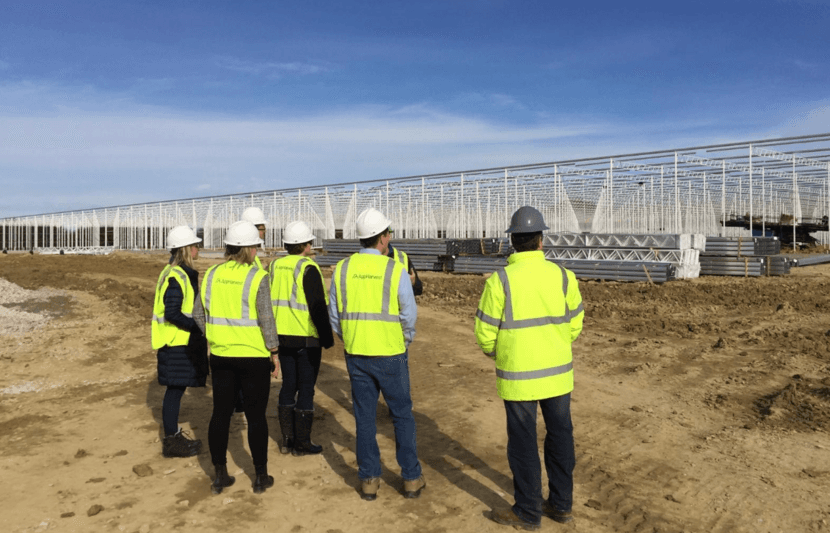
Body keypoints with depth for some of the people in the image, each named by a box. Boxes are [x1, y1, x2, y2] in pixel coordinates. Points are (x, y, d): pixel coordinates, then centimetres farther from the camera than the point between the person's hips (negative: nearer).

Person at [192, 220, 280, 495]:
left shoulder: (211, 275, 2)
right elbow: (266, 319, -14)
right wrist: (274, 352, -4)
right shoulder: (256, 277, -14)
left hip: (220, 356, 5)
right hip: (254, 356, -4)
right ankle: (261, 477, 18)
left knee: (220, 413, 13)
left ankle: (220, 476, 23)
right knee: (255, 416, 7)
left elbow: (198, 315, 8)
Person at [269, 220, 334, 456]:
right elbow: (318, 307, -17)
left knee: (288, 386, 15)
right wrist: (327, 338, -8)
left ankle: (287, 439, 22)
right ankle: (302, 443, 11)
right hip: (307, 339, -6)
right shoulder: (308, 268, -14)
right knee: (306, 388, 3)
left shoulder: (275, 266, 7)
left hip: (282, 337, 7)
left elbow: (268, 302, 13)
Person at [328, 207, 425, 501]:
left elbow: (335, 315, 3)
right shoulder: (395, 270, -12)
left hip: (356, 355, 3)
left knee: (364, 417, 13)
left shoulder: (342, 268, -2)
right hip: (390, 355, -3)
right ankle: (411, 478, 20)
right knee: (402, 415, 12)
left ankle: (369, 480, 20)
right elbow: (409, 315, -9)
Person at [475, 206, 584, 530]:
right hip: (558, 372, 4)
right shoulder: (563, 276, -6)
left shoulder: (500, 280, -16)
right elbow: (574, 326, 4)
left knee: (523, 443, 9)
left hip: (519, 376, -4)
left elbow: (485, 334, -10)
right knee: (560, 437, 18)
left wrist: (496, 353, 12)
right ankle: (561, 504, 31)